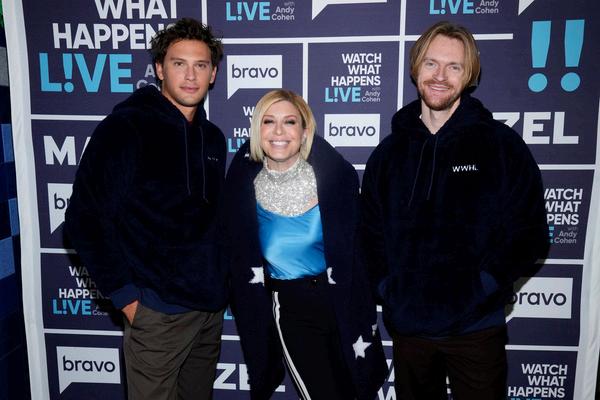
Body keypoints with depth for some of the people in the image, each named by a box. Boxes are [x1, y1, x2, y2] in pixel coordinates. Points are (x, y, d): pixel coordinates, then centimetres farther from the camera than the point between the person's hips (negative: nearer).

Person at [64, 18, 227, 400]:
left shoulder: (213, 138, 8)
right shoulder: (127, 126, -10)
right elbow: (86, 218, -13)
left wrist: (218, 281, 10)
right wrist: (125, 294, -13)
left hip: (211, 306, 6)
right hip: (157, 311, -6)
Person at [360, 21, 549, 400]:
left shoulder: (503, 145, -4)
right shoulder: (389, 152, 5)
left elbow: (529, 234, -5)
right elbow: (371, 232, 8)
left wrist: (482, 287, -13)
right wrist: (386, 289, -3)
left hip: (476, 326, -2)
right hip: (407, 326, 3)